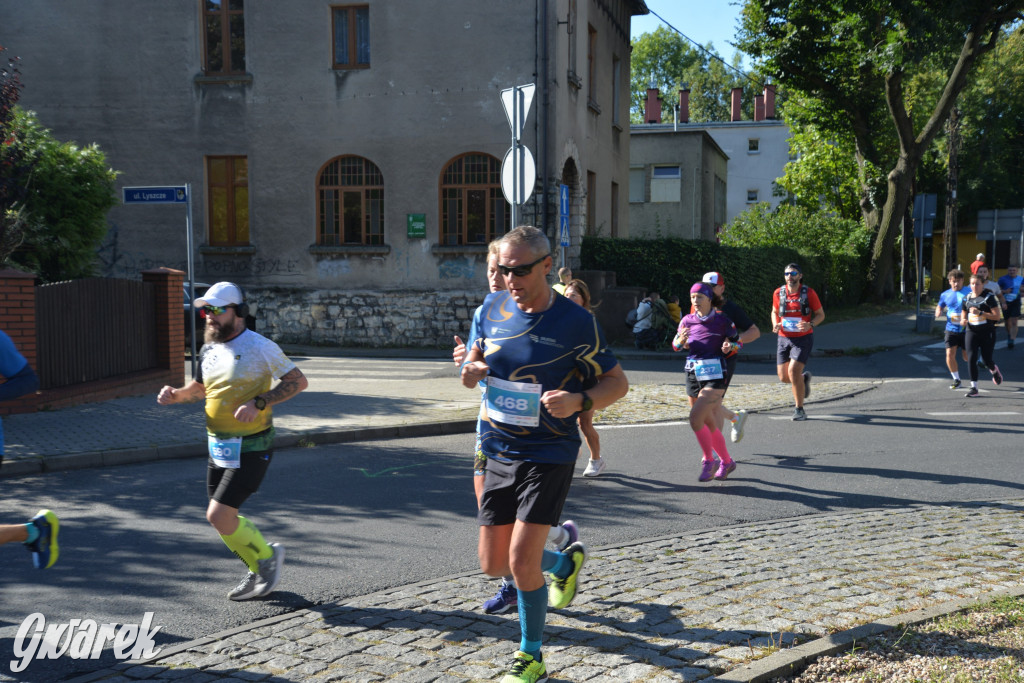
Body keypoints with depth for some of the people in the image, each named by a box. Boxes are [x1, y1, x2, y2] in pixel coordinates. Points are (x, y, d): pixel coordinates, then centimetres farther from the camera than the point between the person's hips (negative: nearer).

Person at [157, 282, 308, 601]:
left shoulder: (260, 347, -14)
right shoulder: (209, 350, 7)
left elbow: (298, 381, -11)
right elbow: (200, 388, 23)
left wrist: (258, 403, -23)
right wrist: (174, 394, 2)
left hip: (251, 449, -7)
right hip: (219, 447, 7)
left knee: (218, 516, -12)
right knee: (225, 519, 12)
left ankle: (266, 555, 12)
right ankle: (260, 572, 33)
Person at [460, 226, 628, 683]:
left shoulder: (575, 322, -12)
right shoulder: (491, 309, 2)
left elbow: (617, 382, -4)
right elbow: (476, 358, 17)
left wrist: (579, 401, -25)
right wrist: (469, 371, -8)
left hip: (549, 453, -5)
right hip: (498, 452, 5)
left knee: (522, 558, -12)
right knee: (493, 564, 8)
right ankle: (565, 562, 40)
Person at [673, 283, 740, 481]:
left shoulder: (722, 320, -4)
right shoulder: (688, 320, 6)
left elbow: (739, 342, 6)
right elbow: (675, 345, 15)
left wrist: (729, 346, -16)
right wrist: (681, 340, -7)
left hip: (715, 375, -5)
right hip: (693, 374, 5)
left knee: (695, 418, -19)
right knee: (709, 425, 11)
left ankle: (708, 461, -2)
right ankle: (727, 462, 29)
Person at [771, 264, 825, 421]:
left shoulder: (809, 293, -8)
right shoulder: (778, 293, 1)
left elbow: (821, 314, 1)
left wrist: (809, 324, -20)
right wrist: (775, 324, -4)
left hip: (803, 339, -4)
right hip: (784, 338, 4)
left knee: (793, 371, -20)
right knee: (783, 377, 3)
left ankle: (800, 410, -6)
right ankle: (804, 378, 39)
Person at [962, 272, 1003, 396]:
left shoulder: (989, 297, -7)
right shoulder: (967, 298, 7)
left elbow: (997, 316, -11)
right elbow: (964, 314, 21)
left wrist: (980, 313, -21)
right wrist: (963, 320, -3)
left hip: (987, 332, -3)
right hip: (971, 332, 3)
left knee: (986, 360, 1)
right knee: (971, 359, -8)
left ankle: (995, 371, 39)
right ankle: (974, 388, -3)